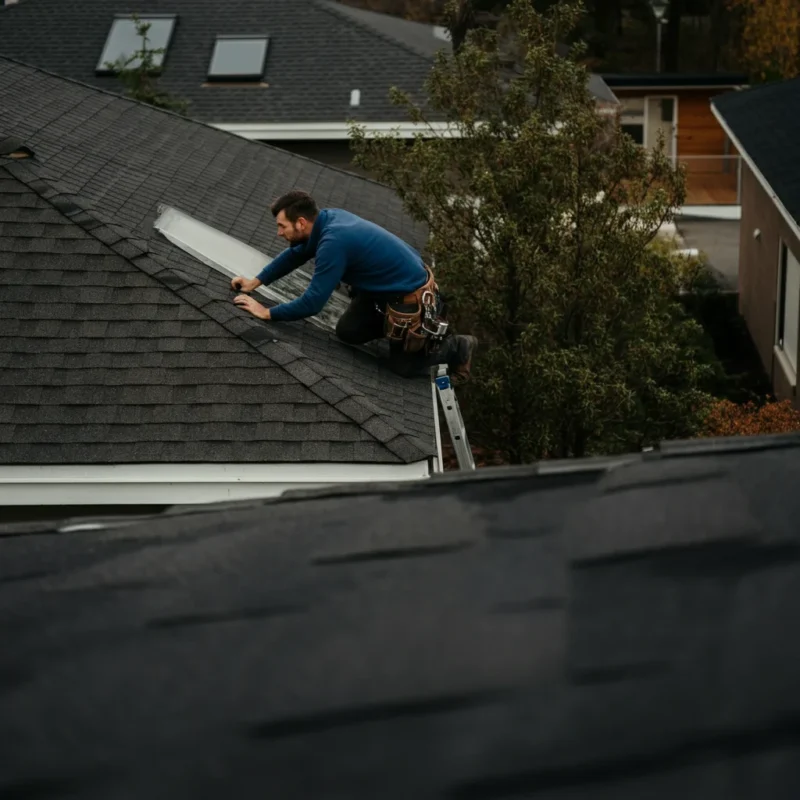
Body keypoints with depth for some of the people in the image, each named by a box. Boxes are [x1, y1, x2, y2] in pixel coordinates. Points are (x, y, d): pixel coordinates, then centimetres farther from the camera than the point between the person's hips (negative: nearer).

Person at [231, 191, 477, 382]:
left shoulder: (333, 243, -34)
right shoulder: (327, 218, -7)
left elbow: (311, 304, -29)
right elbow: (295, 254, 11)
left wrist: (267, 312, -17)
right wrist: (255, 282, 7)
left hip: (411, 297, -9)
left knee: (403, 366, 7)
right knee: (347, 332, 14)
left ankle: (457, 347, 21)